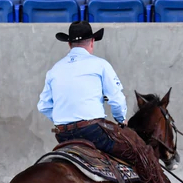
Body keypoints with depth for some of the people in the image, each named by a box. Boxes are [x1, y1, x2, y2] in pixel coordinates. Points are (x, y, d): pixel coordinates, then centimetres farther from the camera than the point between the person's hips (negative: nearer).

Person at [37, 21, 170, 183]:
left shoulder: (54, 70, 13)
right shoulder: (99, 64, 0)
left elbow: (43, 106, 14)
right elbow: (117, 99, -2)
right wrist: (121, 120, 17)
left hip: (63, 136, 6)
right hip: (93, 130, -6)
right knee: (141, 151, 5)